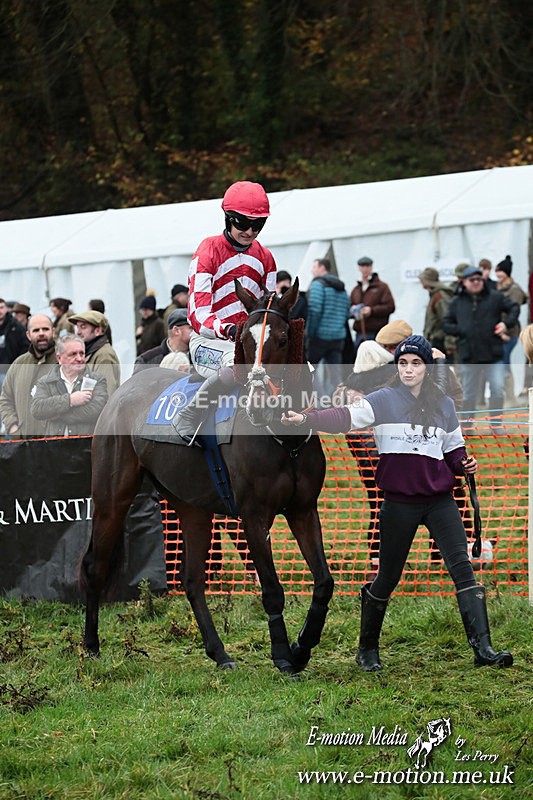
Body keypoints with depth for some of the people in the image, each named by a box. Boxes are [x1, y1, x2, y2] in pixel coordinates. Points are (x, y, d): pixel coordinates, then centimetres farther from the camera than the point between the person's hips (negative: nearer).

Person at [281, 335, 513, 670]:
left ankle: (483, 646, -12)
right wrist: (305, 419, -26)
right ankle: (368, 648, 23)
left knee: (462, 567, -10)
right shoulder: (383, 401, 1)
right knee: (388, 578, 5)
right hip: (399, 502, -2)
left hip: (440, 500, 2)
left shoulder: (444, 406, 11)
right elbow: (345, 417, -12)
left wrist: (465, 464, -2)